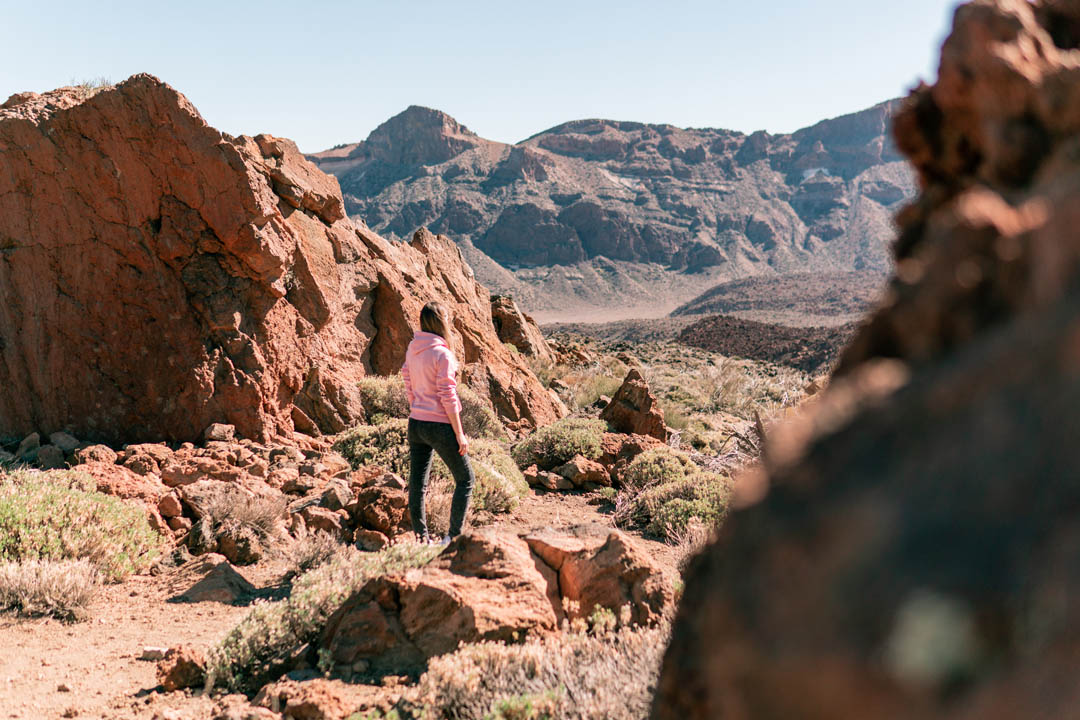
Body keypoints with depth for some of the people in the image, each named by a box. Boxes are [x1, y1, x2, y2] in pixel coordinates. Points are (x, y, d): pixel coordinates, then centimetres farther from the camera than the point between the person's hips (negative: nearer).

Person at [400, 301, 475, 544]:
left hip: (416, 423, 7)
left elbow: (409, 387, 11)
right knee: (466, 479, 8)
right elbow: (448, 398, -17)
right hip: (439, 425, -7)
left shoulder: (412, 350, 5)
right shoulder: (443, 354, -16)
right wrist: (460, 434, -12)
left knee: (417, 484, 10)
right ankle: (454, 536, 5)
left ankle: (421, 538, 17)